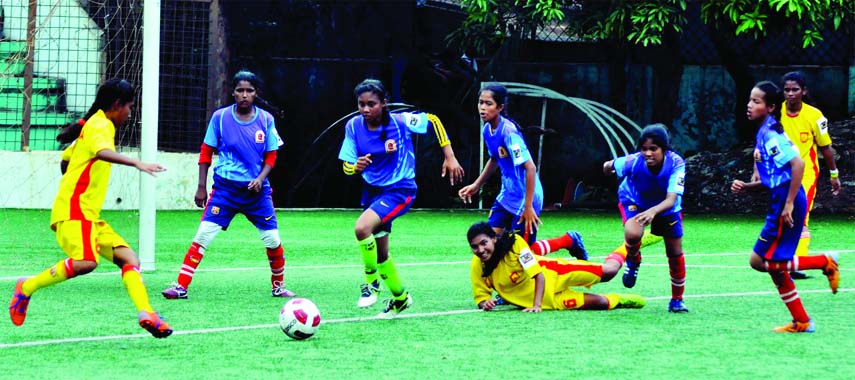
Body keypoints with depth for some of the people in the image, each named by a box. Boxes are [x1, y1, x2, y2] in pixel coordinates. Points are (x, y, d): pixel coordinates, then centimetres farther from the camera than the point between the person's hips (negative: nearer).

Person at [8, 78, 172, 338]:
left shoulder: (92, 125, 22)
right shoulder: (101, 125, -8)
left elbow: (66, 158, 34)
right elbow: (102, 152, -32)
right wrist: (137, 163, -44)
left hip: (88, 215, 11)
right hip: (74, 210, -11)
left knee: (128, 257, -1)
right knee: (85, 261, -29)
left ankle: (146, 314, -13)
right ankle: (27, 288, -13)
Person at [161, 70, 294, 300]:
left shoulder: (266, 119, 1)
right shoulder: (220, 117, -2)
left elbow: (271, 156, 6)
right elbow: (206, 152, 5)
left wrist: (261, 178, -12)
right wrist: (201, 187, 1)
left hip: (256, 189, 1)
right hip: (225, 186, -1)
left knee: (273, 240, 2)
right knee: (203, 235, -13)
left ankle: (278, 286, 25)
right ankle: (181, 287, -10)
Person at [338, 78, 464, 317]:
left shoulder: (400, 121, -18)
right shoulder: (353, 126, -8)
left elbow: (433, 121, -3)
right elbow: (346, 166, -4)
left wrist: (450, 157, -6)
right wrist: (356, 167, -28)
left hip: (399, 190, -6)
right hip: (372, 190, 6)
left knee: (362, 227, -30)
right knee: (380, 253, 15)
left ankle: (372, 281, -10)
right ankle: (400, 297, 39)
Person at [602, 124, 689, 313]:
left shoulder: (676, 164, -36)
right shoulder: (633, 162, -37)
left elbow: (671, 200, -45)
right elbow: (608, 167, -15)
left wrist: (653, 211, -63)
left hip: (665, 207, 2)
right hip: (634, 201, -1)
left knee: (675, 253, 5)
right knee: (633, 234, -32)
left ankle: (677, 300, 27)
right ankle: (633, 260, 4)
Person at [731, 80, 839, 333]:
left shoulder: (770, 134, -14)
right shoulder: (763, 133, 16)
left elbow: (798, 164, -24)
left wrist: (789, 204, -24)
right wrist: (746, 187, 8)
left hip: (787, 204, -10)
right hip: (780, 203, 10)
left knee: (760, 261, -7)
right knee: (774, 265, 11)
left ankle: (825, 262, -1)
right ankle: (802, 322, 15)